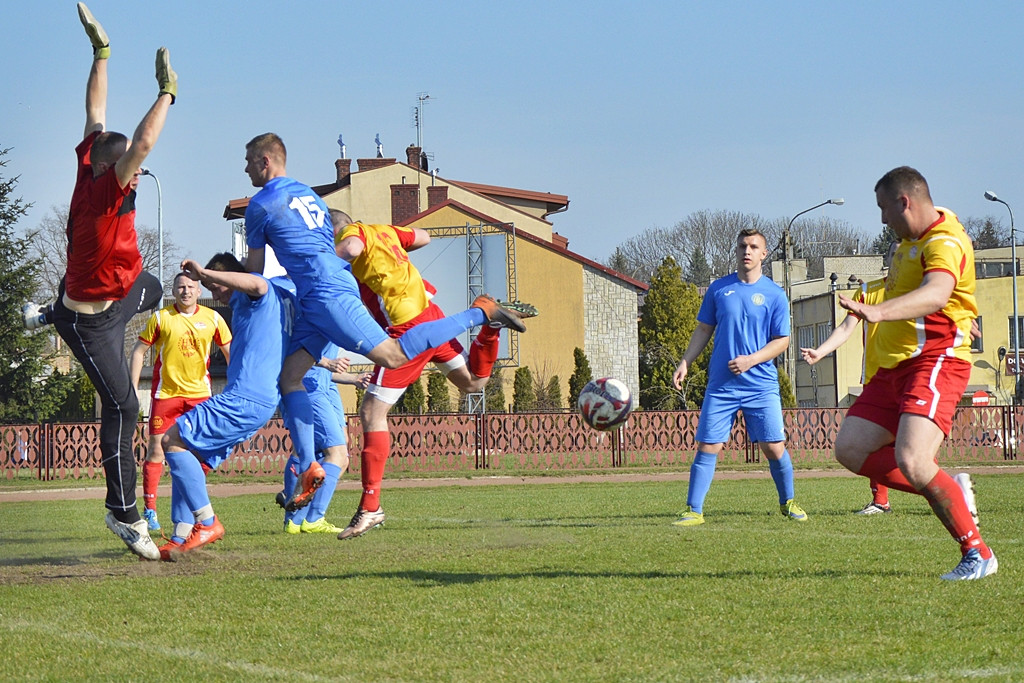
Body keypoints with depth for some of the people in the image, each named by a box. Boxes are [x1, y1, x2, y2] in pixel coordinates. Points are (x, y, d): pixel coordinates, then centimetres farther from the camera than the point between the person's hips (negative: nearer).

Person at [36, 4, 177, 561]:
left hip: (121, 292, 9)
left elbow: (95, 114, 0)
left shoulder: (90, 171, -9)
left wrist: (101, 51, 2)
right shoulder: (106, 187, -32)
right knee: (122, 405, -10)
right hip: (88, 320, -9)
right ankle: (122, 512, -6)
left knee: (151, 290, 41)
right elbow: (144, 142, -44)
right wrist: (167, 92, -34)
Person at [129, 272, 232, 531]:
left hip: (200, 393, 2)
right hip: (165, 392, -2)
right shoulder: (160, 318, -4)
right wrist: (132, 389, -4)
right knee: (157, 450, -5)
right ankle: (149, 510, 1)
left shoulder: (212, 318, 2)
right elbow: (138, 352, 1)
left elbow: (229, 351, 12)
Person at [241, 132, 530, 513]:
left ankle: (481, 313, -12)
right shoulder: (305, 193, 23)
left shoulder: (260, 205, -3)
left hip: (326, 294, -10)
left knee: (392, 356, -18)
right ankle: (308, 467, -6)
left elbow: (254, 270, 6)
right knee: (289, 375, 4)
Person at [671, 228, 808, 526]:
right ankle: (693, 511, 1)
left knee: (774, 448, -3)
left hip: (761, 386, -1)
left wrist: (751, 360, -12)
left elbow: (782, 340, 2)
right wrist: (685, 363, 5)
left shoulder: (774, 294, 1)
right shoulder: (719, 288, 8)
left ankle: (788, 502, 19)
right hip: (721, 386, 1)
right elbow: (704, 330, 15)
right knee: (707, 447, -4)